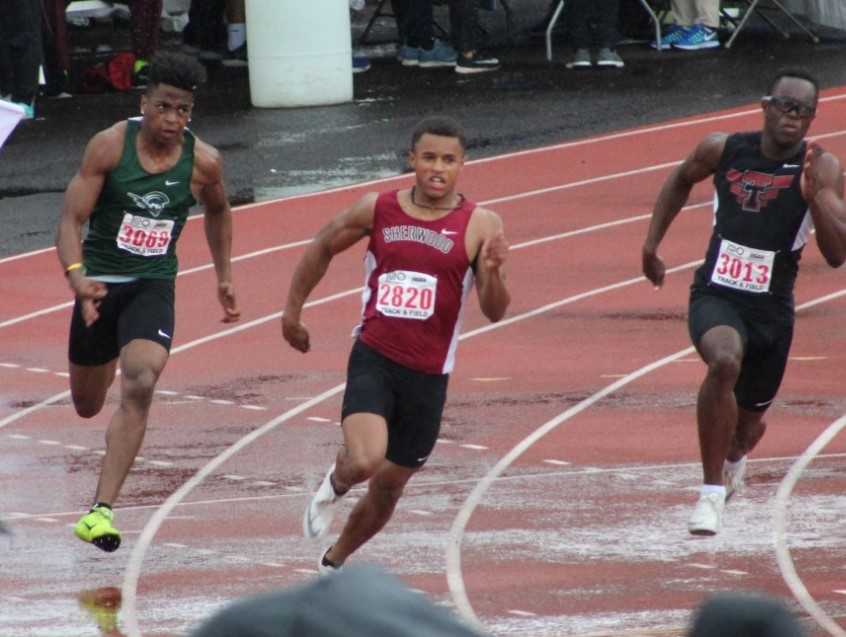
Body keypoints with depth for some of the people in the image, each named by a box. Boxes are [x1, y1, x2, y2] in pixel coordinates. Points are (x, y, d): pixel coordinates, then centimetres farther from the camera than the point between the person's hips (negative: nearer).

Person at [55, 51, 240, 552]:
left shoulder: (203, 162, -8)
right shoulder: (111, 145, -15)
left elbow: (218, 211, 16)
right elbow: (72, 218, -17)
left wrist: (225, 278, 17)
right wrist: (76, 276, -34)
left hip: (153, 286, 0)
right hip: (100, 283, 0)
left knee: (140, 386, -26)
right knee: (87, 405, 15)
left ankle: (102, 511, -28)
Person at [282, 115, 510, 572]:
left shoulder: (480, 226, -6)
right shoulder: (377, 210, -1)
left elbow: (495, 312, -11)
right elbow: (322, 248, 17)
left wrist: (492, 272, -31)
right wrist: (292, 311, 19)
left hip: (428, 376, 1)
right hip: (373, 359, -1)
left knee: (389, 486, 13)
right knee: (365, 461, -25)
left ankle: (334, 562, 40)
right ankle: (335, 484, 12)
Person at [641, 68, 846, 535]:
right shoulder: (723, 150, -3)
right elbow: (681, 181, 20)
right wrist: (651, 244, 15)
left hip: (772, 310, 1)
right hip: (715, 296, -1)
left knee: (749, 419, 17)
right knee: (725, 361, -34)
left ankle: (733, 457, 59)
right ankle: (712, 492, -25)